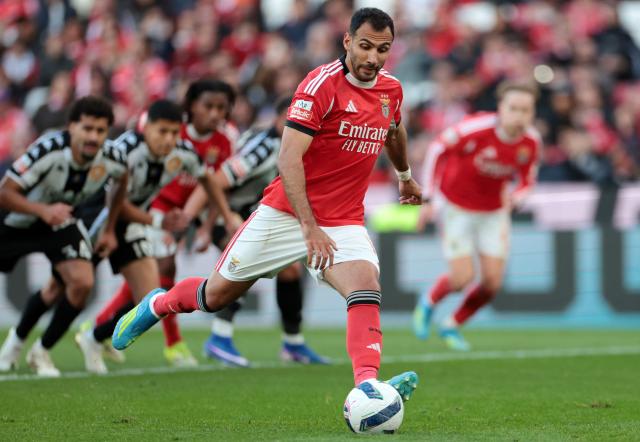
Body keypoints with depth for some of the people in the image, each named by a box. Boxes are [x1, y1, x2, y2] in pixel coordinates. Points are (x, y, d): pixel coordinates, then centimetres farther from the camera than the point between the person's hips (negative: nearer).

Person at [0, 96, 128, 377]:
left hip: (60, 220, 3)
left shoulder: (112, 160, -20)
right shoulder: (47, 151, -35)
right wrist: (43, 210, -49)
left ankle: (42, 352, 3)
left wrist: (110, 230, 7)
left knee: (82, 282, -17)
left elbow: (121, 182, 7)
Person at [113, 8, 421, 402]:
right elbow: (289, 157, -23)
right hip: (286, 214, -4)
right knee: (218, 294, 9)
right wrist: (309, 226, -29)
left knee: (366, 286, -26)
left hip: (343, 224, 4)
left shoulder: (390, 88, 4)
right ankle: (157, 305, 40)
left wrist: (405, 175, 45)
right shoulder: (323, 84, -17)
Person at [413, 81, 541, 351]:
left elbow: (527, 180, 4)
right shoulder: (476, 129, -27)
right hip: (458, 208, -4)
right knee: (462, 278, -12)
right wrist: (427, 199, -11)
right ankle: (428, 303, 25)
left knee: (492, 282, -4)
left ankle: (453, 326, 23)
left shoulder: (531, 142, -13)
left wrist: (514, 199, -21)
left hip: (494, 212, 4)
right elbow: (438, 149, -13)